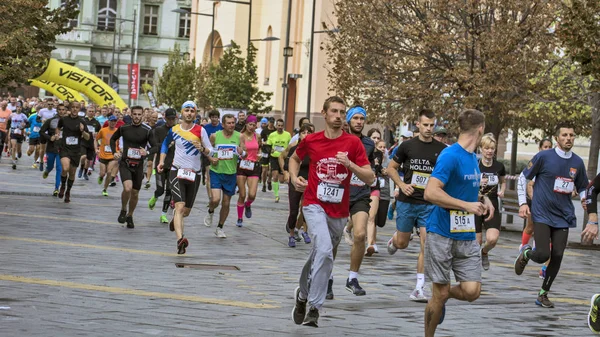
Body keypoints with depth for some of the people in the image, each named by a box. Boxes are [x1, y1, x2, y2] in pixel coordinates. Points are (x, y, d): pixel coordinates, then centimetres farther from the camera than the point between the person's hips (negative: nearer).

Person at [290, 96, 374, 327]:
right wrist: (294, 177, 1)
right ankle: (314, 307, -17)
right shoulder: (311, 140, -1)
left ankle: (302, 295, 41)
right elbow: (295, 159, 20)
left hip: (339, 211, 3)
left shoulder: (353, 143, -4)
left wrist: (349, 164, -21)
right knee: (324, 250, -24)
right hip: (315, 205, -2)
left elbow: (370, 178, -5)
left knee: (319, 254, 15)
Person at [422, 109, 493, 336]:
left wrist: (482, 200, 8)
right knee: (440, 294, -1)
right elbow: (431, 192, -24)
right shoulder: (450, 155, -15)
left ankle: (443, 296, 29)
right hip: (442, 235, -7)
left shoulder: (472, 157, 11)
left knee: (472, 291, -2)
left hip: (467, 236, 7)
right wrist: (467, 205, -21)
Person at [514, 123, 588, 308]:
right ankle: (526, 253, 22)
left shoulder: (577, 162, 5)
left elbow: (582, 188, 17)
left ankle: (543, 294, 15)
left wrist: (585, 197, -6)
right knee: (543, 255, -15)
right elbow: (524, 178, 1)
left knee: (557, 256, -2)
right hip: (542, 215, -4)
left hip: (563, 217, 4)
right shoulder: (543, 157, -8)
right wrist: (523, 203, -6)